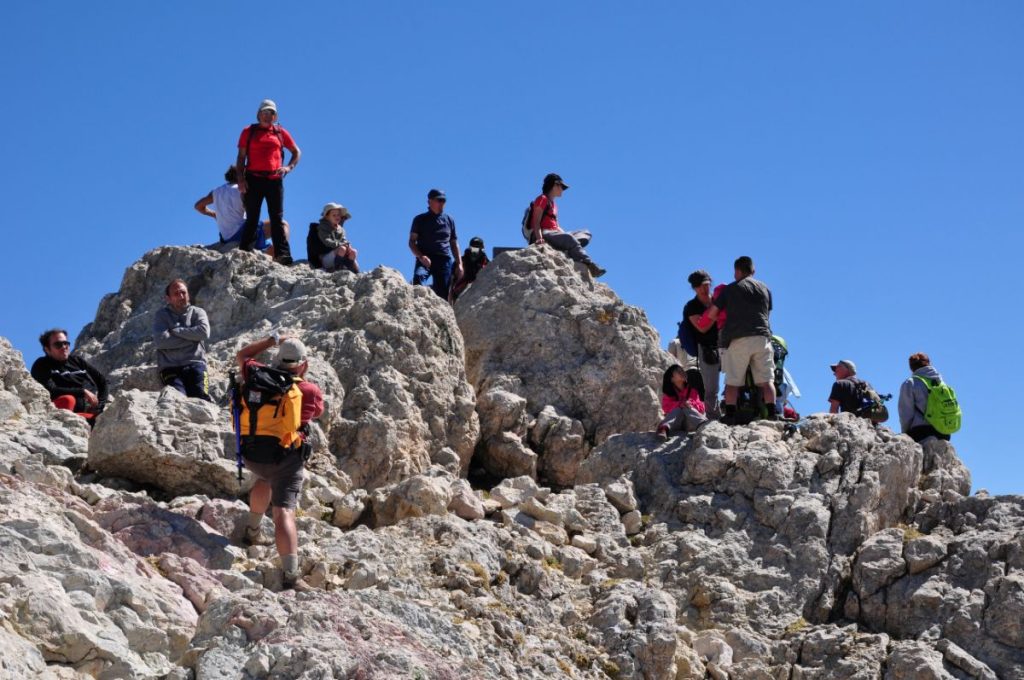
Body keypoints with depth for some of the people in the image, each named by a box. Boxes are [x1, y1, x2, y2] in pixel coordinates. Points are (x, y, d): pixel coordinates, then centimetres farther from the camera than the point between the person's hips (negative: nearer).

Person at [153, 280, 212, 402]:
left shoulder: (197, 312, 17)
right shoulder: (162, 315, 15)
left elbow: (204, 332, -5)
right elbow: (160, 341, -4)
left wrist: (176, 331, 0)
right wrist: (191, 338, -1)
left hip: (195, 364, 1)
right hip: (170, 367, -1)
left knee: (202, 397, -25)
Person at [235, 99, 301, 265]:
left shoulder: (281, 133, 15)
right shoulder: (249, 132, 11)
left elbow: (297, 152, 21)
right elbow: (241, 157, 8)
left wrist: (289, 167, 3)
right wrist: (240, 178, -4)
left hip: (274, 180, 1)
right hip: (253, 179, -1)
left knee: (277, 218, -5)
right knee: (252, 218, -3)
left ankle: (283, 255, -13)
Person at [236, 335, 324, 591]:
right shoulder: (311, 391, -7)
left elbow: (241, 355, 22)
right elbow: (317, 412, 17)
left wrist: (272, 340, 24)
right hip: (286, 458, -5)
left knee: (265, 479, 38)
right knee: (284, 512, -14)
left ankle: (253, 531, 50)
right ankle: (291, 575, -24)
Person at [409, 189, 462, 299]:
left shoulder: (449, 220, 18)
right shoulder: (420, 219, 10)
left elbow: (454, 243, 21)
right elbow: (412, 242, 4)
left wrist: (459, 264, 11)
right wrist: (421, 256, -14)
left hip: (445, 260, 2)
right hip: (425, 259, -2)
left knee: (443, 294, -4)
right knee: (418, 277, -34)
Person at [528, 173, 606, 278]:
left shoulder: (553, 204, 30)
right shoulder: (542, 199, 4)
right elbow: (536, 222, -10)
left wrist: (567, 235, 4)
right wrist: (539, 238, -27)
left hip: (554, 234, 9)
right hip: (544, 234, -9)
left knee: (586, 234, -3)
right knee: (568, 238, -35)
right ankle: (589, 265, -47)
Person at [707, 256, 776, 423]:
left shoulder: (730, 289, 6)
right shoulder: (765, 289, 17)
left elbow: (711, 314, 7)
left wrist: (723, 320, 26)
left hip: (739, 339, -3)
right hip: (763, 337, 3)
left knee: (732, 381, 1)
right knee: (766, 380, 1)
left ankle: (730, 415, -6)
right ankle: (772, 413, -10)